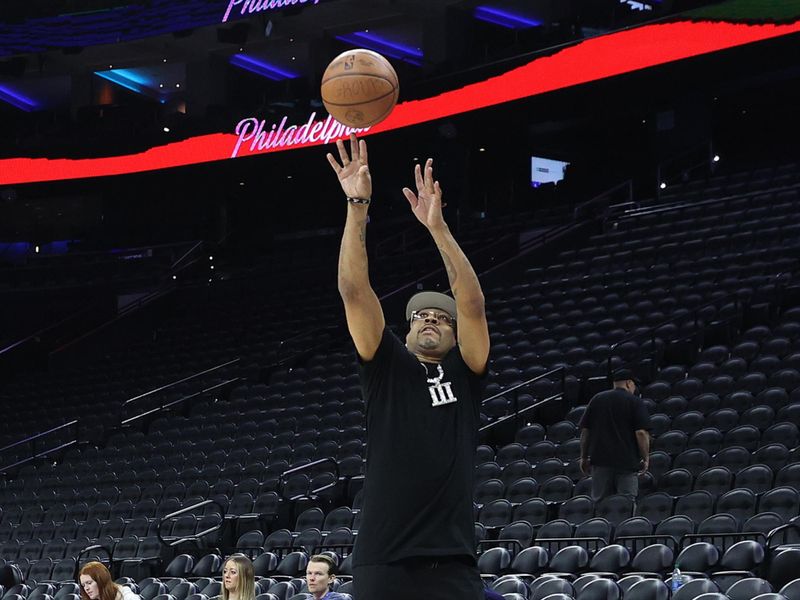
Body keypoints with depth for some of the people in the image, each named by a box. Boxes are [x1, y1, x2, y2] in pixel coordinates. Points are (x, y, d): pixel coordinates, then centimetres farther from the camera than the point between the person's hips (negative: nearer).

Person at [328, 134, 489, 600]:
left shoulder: (464, 373, 12)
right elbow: (354, 291, 2)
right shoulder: (388, 367, 12)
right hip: (383, 563, 0)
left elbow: (472, 305, -3)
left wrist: (437, 227, -11)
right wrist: (358, 206, -7)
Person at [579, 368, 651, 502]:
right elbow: (641, 432, -10)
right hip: (627, 461, -3)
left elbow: (584, 430, 9)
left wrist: (584, 457, 14)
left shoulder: (596, 399, 10)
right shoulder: (635, 402, -2)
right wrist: (646, 458, -1)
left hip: (600, 460, 3)